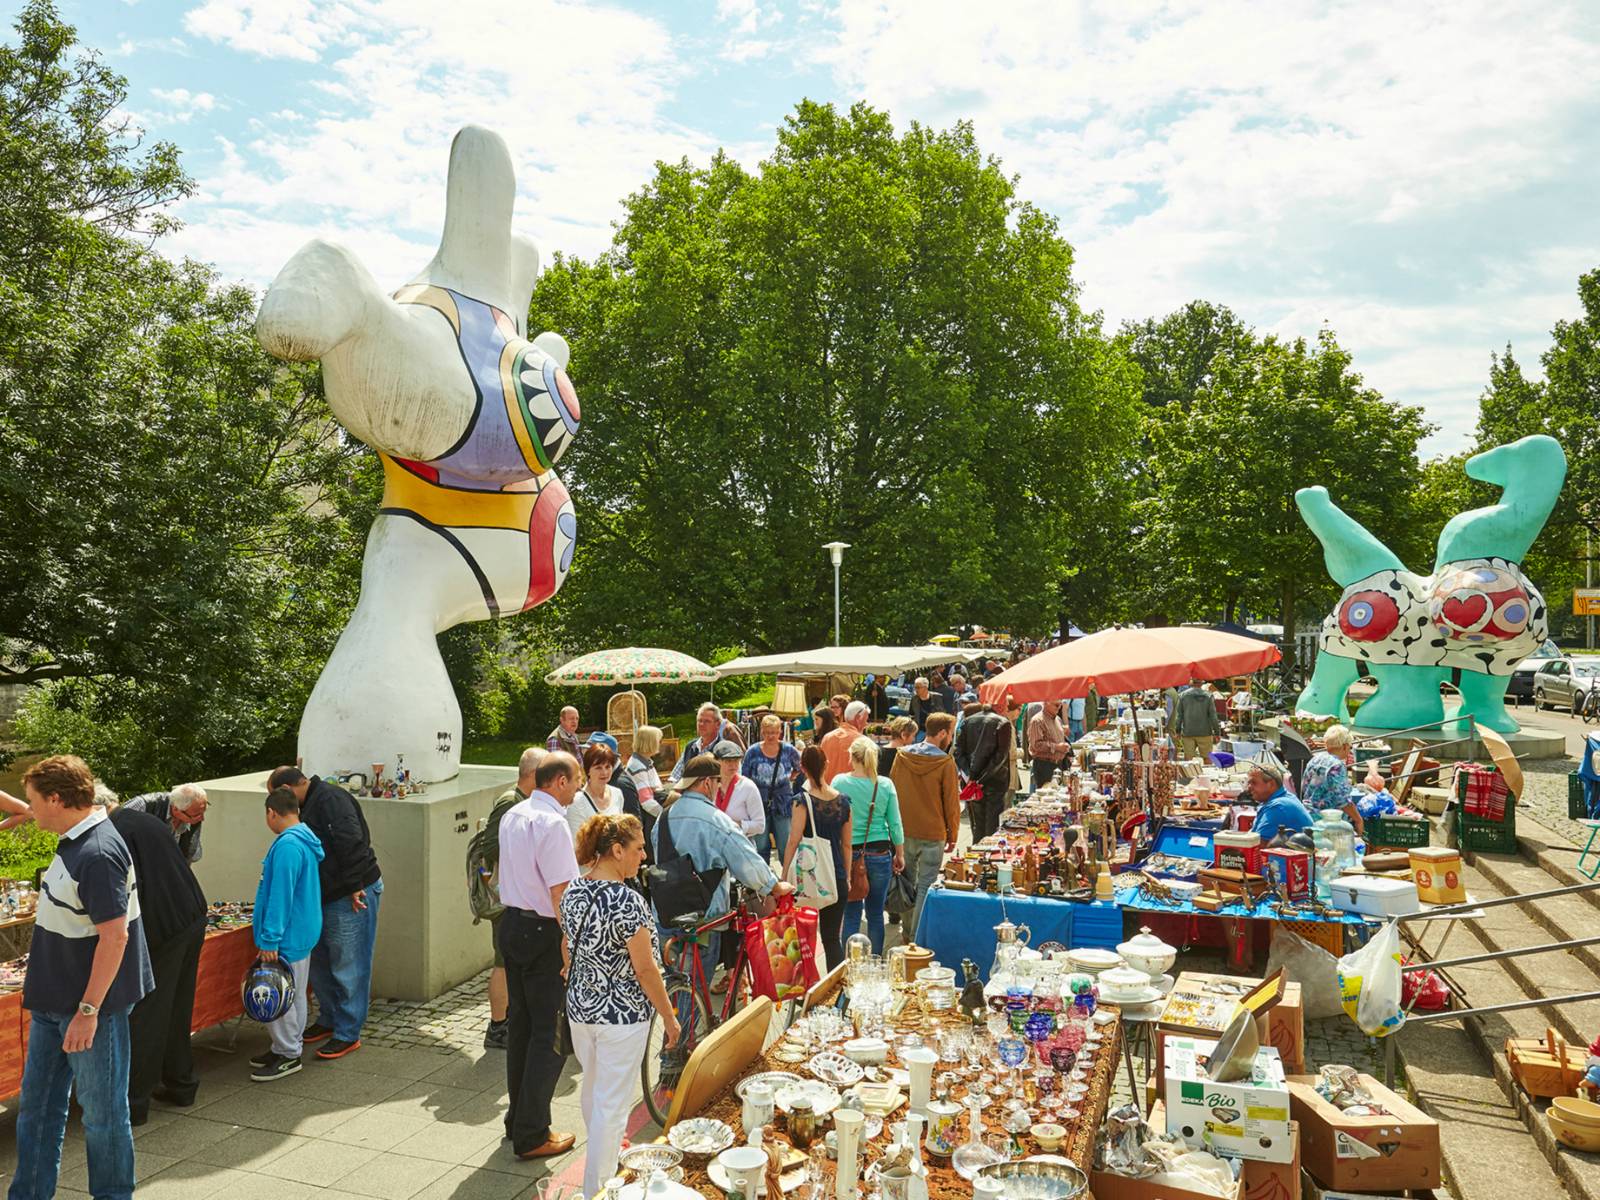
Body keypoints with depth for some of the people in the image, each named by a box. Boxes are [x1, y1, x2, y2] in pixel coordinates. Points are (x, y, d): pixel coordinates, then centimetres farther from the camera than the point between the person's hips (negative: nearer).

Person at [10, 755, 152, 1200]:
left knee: (102, 1113, 6)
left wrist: (88, 1010, -25)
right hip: (52, 1003, 10)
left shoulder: (98, 854, -25)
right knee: (37, 1106, 18)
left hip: (91, 1006, -9)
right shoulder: (73, 842, 6)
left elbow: (115, 936, -26)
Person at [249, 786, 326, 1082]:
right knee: (292, 995, 19)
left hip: (287, 937, -10)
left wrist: (270, 940, -21)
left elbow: (280, 896, -24)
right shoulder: (305, 840, 9)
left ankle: (288, 1055, 11)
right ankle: (288, 1047, 30)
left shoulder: (287, 846, -22)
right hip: (302, 933, 10)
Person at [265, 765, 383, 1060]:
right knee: (319, 961, 20)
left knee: (347, 966, -2)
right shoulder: (311, 804, 15)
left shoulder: (330, 800, -18)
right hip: (327, 896, 11)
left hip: (352, 896, -11)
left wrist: (353, 887, -24)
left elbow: (352, 843, -27)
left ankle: (348, 1034, 8)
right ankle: (329, 1019, 35)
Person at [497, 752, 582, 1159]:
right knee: (550, 1033, 2)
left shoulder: (512, 816, 8)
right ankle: (532, 1135, 9)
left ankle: (518, 1117, 32)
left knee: (520, 1022, 19)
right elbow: (560, 892, -22)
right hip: (544, 932, -9)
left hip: (512, 923, 9)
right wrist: (569, 947, -19)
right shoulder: (552, 823, -20)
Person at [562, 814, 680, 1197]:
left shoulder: (572, 891, -1)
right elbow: (644, 969, -20)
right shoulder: (627, 901, -24)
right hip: (622, 1014, -8)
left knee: (592, 1091, 25)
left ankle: (601, 1160, 47)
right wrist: (669, 1019, -9)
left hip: (580, 1008, 8)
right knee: (612, 1104, 6)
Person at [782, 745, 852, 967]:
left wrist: (784, 876, -3)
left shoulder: (803, 800, -12)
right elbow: (847, 844, 9)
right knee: (832, 938, 10)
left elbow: (793, 842, -12)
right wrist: (847, 877, 19)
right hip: (837, 878, 4)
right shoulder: (843, 801, 2)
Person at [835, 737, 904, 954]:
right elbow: (895, 824, 2)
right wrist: (900, 855, 14)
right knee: (876, 914, 11)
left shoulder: (839, 782, -7)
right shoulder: (886, 785, -3)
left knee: (851, 915, 6)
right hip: (880, 854, 1)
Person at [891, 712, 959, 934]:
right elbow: (951, 803, -7)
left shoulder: (902, 756, 0)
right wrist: (952, 835, 5)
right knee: (925, 887, 2)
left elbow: (892, 793, 9)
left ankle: (907, 932, 25)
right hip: (933, 835, -5)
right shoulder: (945, 762, -12)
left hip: (904, 832, 5)